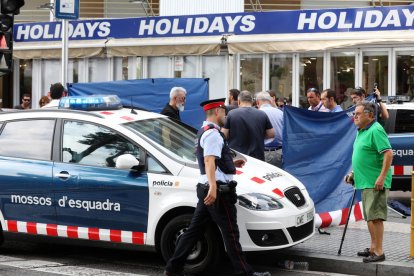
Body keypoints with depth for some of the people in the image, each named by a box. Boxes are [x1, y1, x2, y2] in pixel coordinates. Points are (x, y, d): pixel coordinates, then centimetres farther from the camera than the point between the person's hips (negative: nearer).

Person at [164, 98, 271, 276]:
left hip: (206, 188, 10)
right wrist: (213, 188, -36)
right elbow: (209, 162, -26)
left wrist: (232, 163, 31)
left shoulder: (204, 131, 19)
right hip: (218, 189, -10)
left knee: (195, 229, 11)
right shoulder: (212, 133, -13)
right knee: (230, 233, -4)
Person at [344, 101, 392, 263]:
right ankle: (373, 248, 25)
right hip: (365, 182, 10)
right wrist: (353, 173, 20)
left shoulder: (375, 130, -15)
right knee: (370, 217, 16)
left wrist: (382, 177, -26)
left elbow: (388, 153, -22)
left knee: (374, 216, -10)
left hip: (375, 183, -10)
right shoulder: (361, 131, 16)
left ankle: (378, 252, -7)